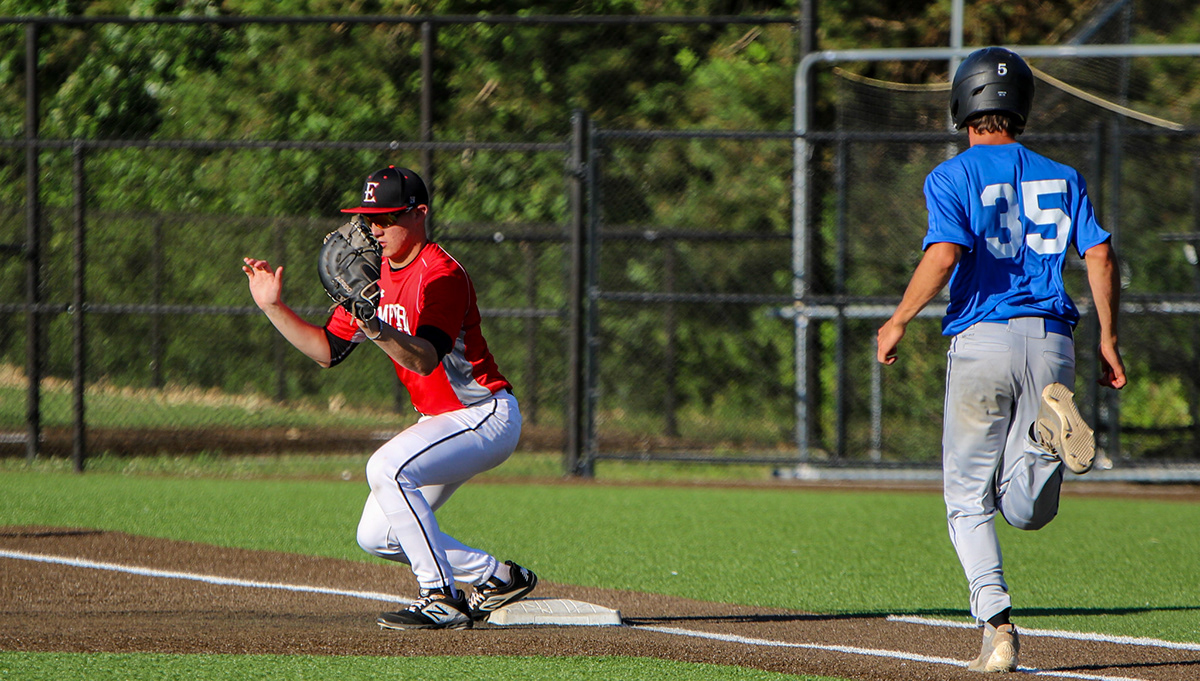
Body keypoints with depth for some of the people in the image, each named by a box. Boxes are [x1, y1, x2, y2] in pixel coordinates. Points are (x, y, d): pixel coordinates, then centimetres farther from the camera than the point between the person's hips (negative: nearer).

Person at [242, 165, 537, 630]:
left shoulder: (440, 274, -21)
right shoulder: (374, 276, 6)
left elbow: (424, 359, -35)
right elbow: (327, 351, 10)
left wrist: (378, 329, -51)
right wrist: (273, 308, 0)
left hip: (487, 416, -10)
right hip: (439, 420, 10)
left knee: (387, 468, -31)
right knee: (376, 537, 5)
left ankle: (442, 600, -23)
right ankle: (499, 578, 19)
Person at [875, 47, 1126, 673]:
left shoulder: (952, 177, 1)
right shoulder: (1062, 178, 14)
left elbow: (944, 254, -15)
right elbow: (1100, 255, 3)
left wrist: (897, 322, -5)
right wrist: (1108, 340, 7)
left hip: (983, 339, -3)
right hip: (1052, 340, 3)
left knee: (969, 500, 7)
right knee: (1026, 509, 5)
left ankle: (996, 626, -11)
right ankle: (1049, 427, -26)